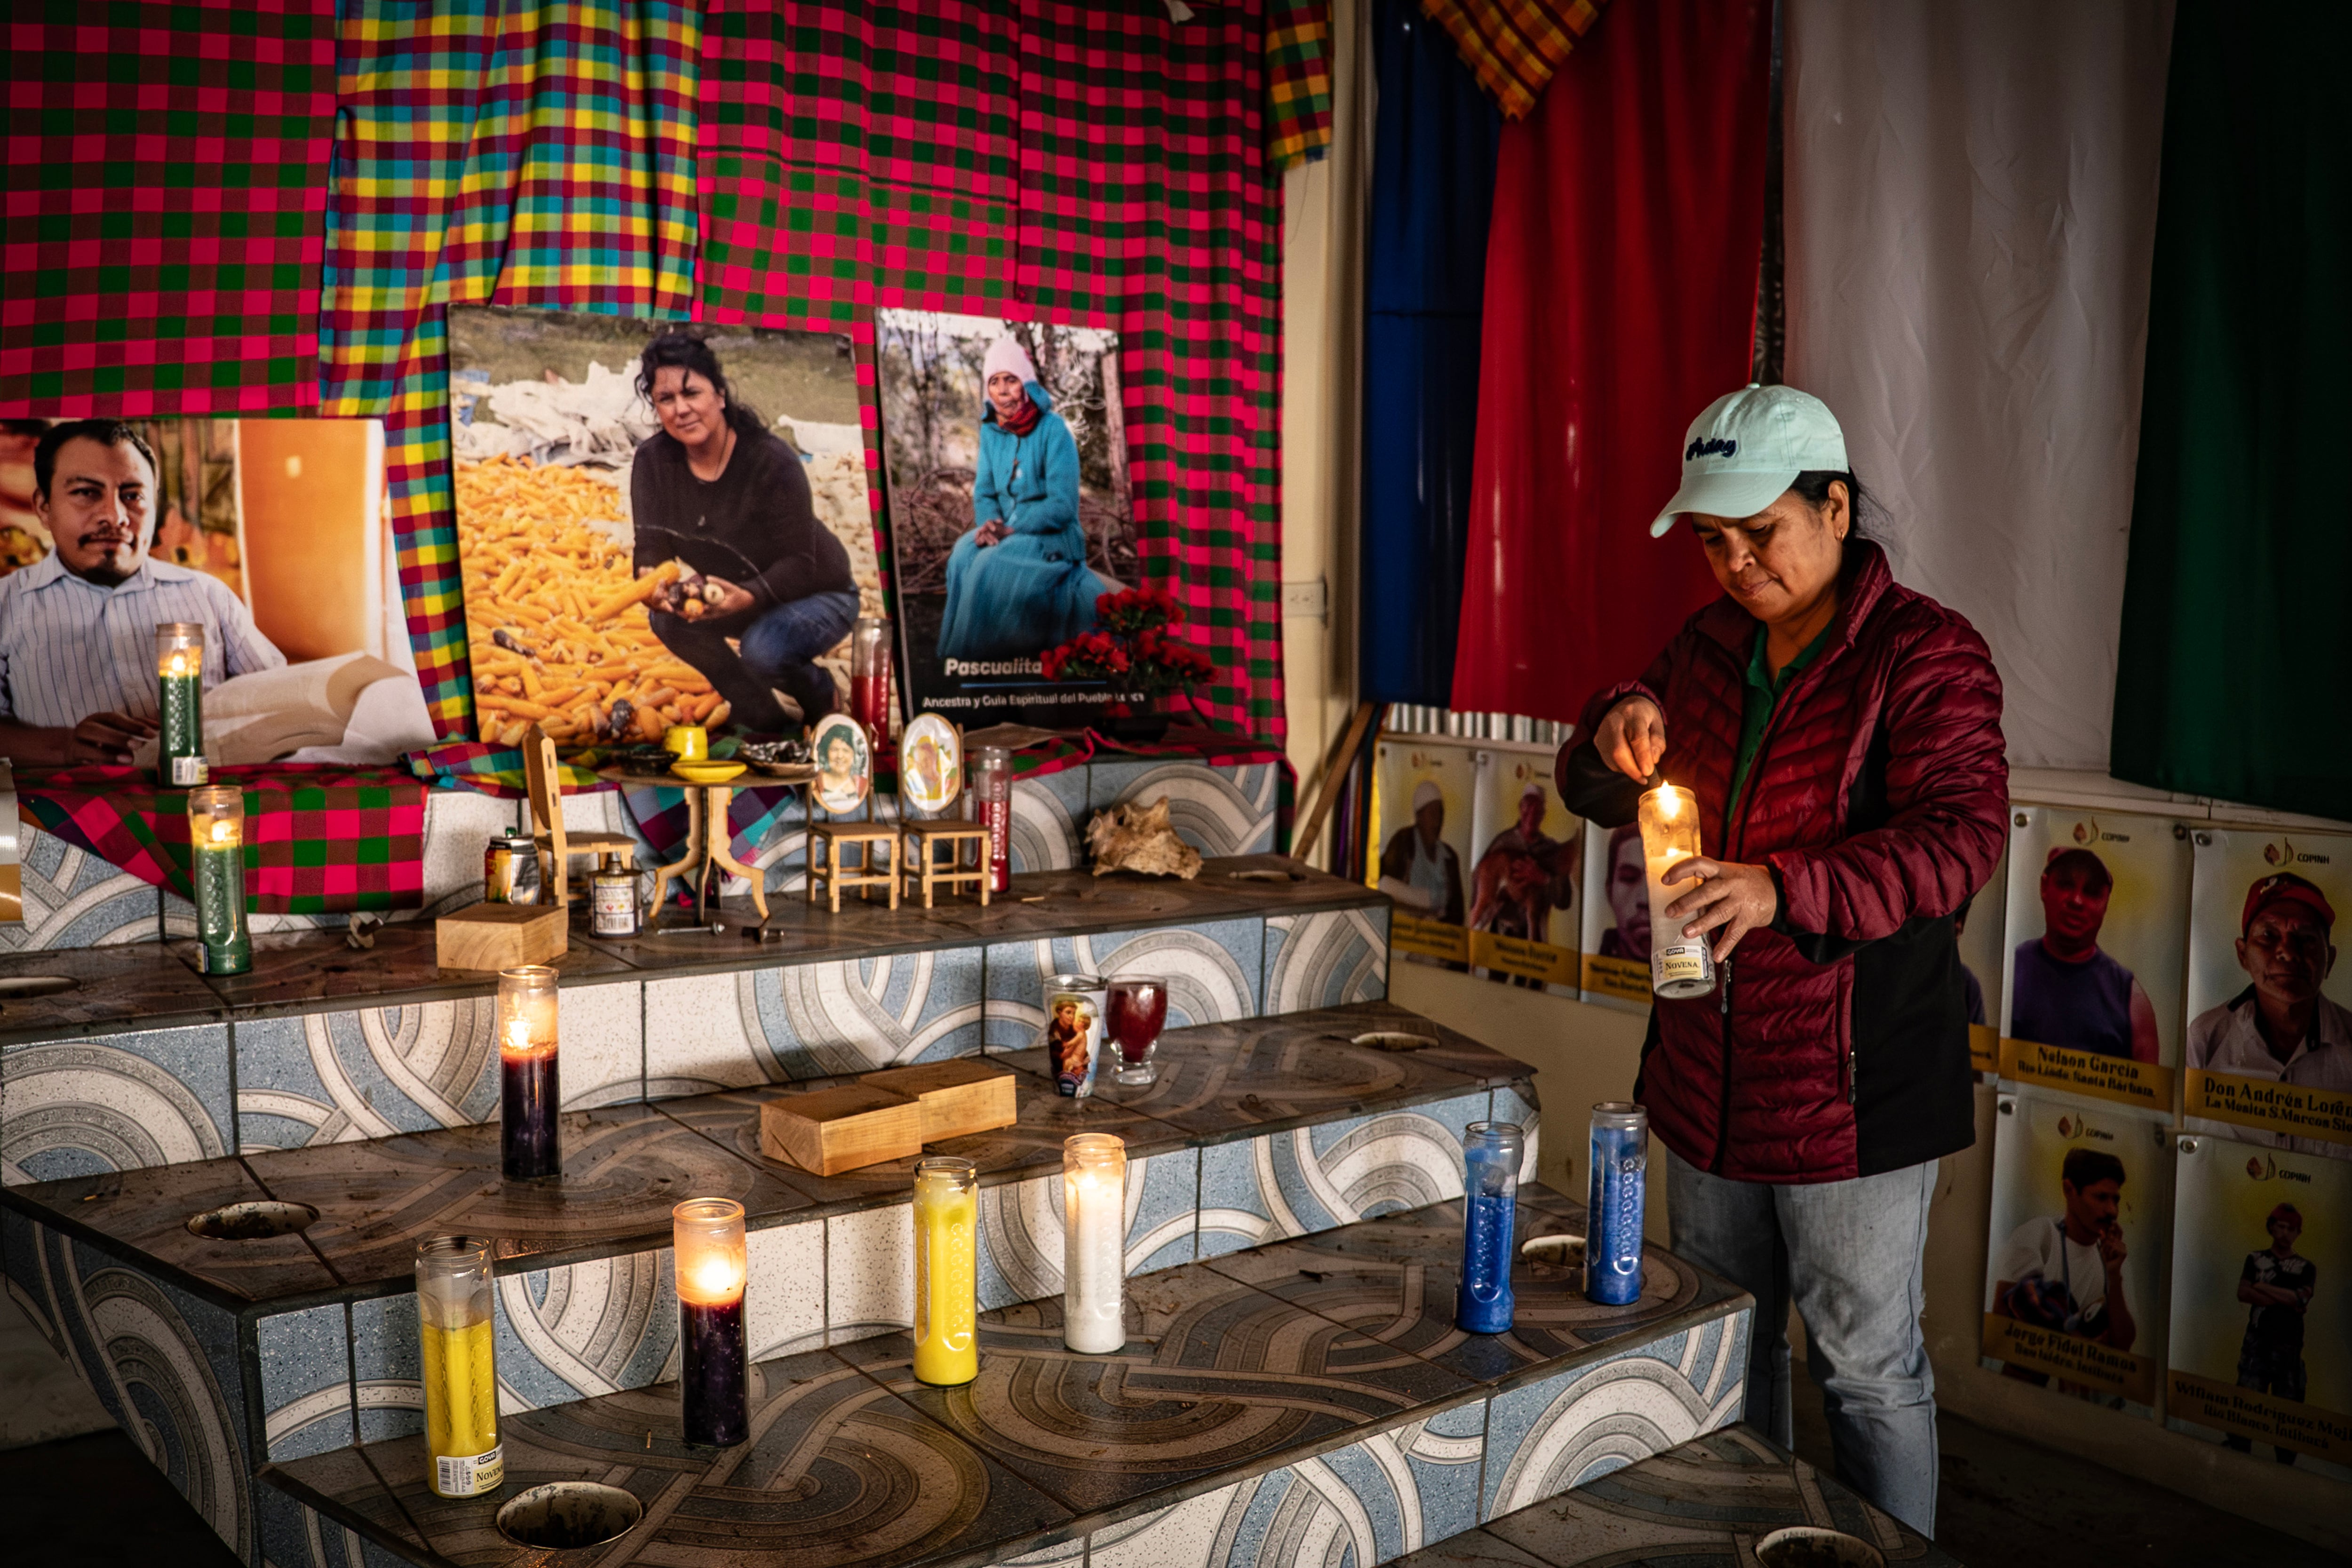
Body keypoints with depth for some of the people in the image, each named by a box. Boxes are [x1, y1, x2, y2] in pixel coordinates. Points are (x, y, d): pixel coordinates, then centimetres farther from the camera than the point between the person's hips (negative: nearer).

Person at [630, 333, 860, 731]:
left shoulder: (772, 461, -28)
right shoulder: (654, 461, -13)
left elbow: (800, 565, -27)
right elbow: (651, 546, -12)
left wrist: (748, 597, -45)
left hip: (815, 594, -6)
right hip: (733, 594, 6)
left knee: (761, 650, -32)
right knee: (669, 621, -20)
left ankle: (822, 693, 6)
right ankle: (765, 721, 0)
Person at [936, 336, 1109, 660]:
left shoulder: (1053, 430, -12)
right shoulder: (990, 430, 6)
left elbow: (1063, 505, -16)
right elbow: (984, 493, 10)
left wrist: (1010, 529, -21)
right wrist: (988, 525, -13)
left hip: (1054, 538, -5)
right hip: (1008, 532, 5)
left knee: (992, 565, -31)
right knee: (964, 555, -24)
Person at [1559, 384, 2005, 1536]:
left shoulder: (1925, 653, -12)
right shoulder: (1710, 644, 8)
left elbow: (1961, 835, -25)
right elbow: (1597, 796, 14)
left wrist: (1782, 886, -39)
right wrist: (1615, 737, -10)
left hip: (1852, 1088, -6)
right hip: (1707, 1077, 7)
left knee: (1867, 1368, 7)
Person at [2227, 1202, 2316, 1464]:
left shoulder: (2306, 1268, 9)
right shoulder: (2255, 1259, 11)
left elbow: (2301, 1299, -8)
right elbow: (2243, 1293, -3)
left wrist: (2264, 1287, -4)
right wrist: (2287, 1300, -10)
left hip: (2289, 1345, 0)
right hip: (2257, 1341, 0)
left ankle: (2285, 1466, 6)